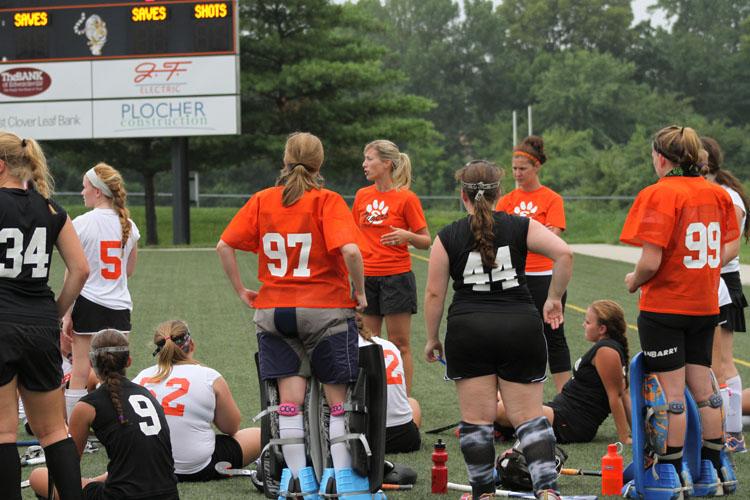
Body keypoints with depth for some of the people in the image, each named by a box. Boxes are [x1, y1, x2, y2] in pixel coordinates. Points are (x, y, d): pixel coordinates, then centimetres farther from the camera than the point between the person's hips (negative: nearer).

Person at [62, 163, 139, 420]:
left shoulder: (81, 224, -8)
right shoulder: (128, 225, 6)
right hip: (119, 306, 5)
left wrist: (67, 314, -6)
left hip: (88, 303, -5)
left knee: (79, 374, -4)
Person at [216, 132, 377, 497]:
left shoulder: (262, 200, 3)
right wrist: (360, 292, -8)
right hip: (326, 309, -3)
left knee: (290, 397, 4)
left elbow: (224, 246, 1)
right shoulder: (327, 201, -9)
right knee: (338, 398, 7)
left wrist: (241, 290, 9)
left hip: (273, 312, 3)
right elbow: (350, 250, -22)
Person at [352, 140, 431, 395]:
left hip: (396, 277, -5)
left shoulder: (406, 198, -7)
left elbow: (426, 241, -6)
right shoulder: (362, 195, 8)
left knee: (400, 345, -2)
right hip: (366, 278, 5)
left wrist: (407, 236, -23)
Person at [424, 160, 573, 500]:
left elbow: (434, 294, 2)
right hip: (521, 327, 1)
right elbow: (564, 254, -9)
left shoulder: (447, 238, 1)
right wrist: (555, 298, 4)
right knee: (529, 416, 5)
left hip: (468, 331, -1)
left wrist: (432, 338, 14)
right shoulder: (521, 227, 2)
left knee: (476, 418, 7)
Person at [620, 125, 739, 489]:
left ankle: (673, 472, 6)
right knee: (702, 386, 16)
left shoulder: (659, 195, -16)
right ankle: (715, 467, 22)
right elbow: (723, 251, 10)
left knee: (673, 392, -1)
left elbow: (651, 261, -21)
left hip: (664, 306, -6)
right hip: (705, 305, 6)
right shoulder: (718, 194, 5)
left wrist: (634, 281, -2)